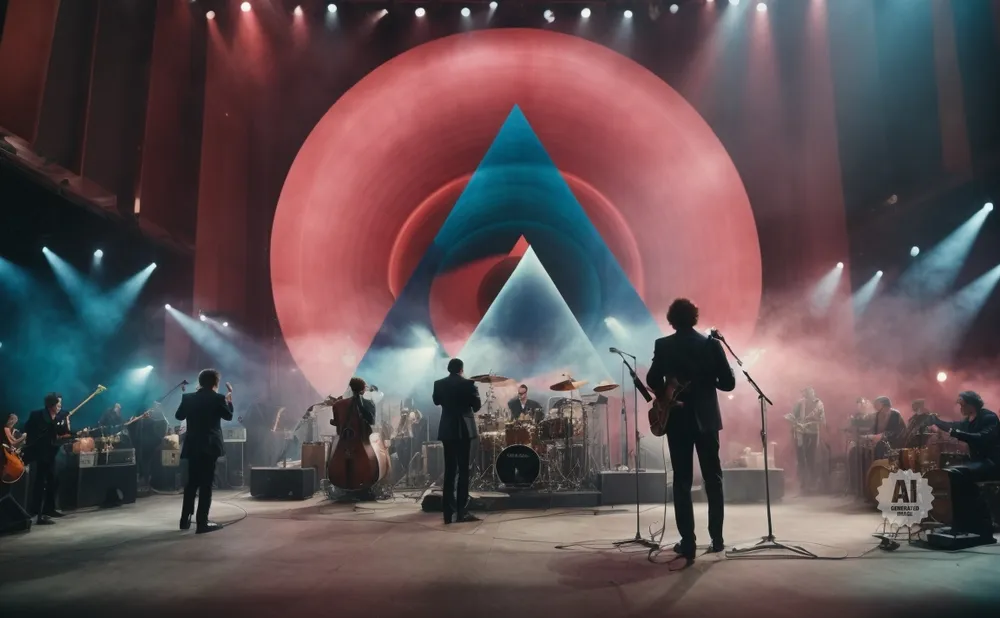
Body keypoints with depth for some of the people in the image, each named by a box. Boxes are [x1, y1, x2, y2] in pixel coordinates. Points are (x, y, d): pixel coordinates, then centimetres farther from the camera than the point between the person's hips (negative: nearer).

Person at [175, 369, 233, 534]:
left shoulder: (188, 397, 3)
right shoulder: (218, 398, -9)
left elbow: (179, 416, 16)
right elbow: (229, 416, 4)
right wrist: (229, 399, 14)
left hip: (192, 446, 5)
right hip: (210, 446, -5)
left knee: (191, 482, 16)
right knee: (206, 484, -2)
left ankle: (185, 519, 21)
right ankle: (202, 522, -2)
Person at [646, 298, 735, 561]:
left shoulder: (663, 345, -4)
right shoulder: (711, 344, -3)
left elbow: (652, 380, -5)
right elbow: (728, 383, -4)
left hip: (677, 420, -1)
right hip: (707, 419, 1)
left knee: (682, 481, 3)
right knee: (713, 479, 13)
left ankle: (688, 542, 3)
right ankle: (717, 538, 17)